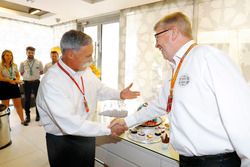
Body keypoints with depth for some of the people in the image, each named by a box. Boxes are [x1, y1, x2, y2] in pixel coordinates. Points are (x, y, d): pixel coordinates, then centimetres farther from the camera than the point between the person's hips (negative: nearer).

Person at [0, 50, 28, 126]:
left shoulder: (14, 65, 7)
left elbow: (18, 75, 12)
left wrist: (17, 80, -8)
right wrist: (9, 80, -23)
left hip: (14, 86, 3)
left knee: (18, 104, 7)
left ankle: (22, 120, 18)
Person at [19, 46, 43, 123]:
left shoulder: (39, 62, -2)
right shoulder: (23, 63, 1)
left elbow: (41, 72, 8)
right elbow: (21, 73, 13)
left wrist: (35, 74, -2)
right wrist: (27, 75, 1)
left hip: (36, 82, -1)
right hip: (26, 83, 1)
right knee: (27, 99, 8)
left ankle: (38, 115, 23)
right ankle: (27, 115, 23)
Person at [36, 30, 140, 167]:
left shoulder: (85, 70, -7)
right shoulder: (51, 82, -29)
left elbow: (99, 89, 10)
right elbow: (71, 125, -33)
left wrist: (119, 94, -4)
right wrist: (109, 129, -29)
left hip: (88, 134, 6)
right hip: (64, 142, -6)